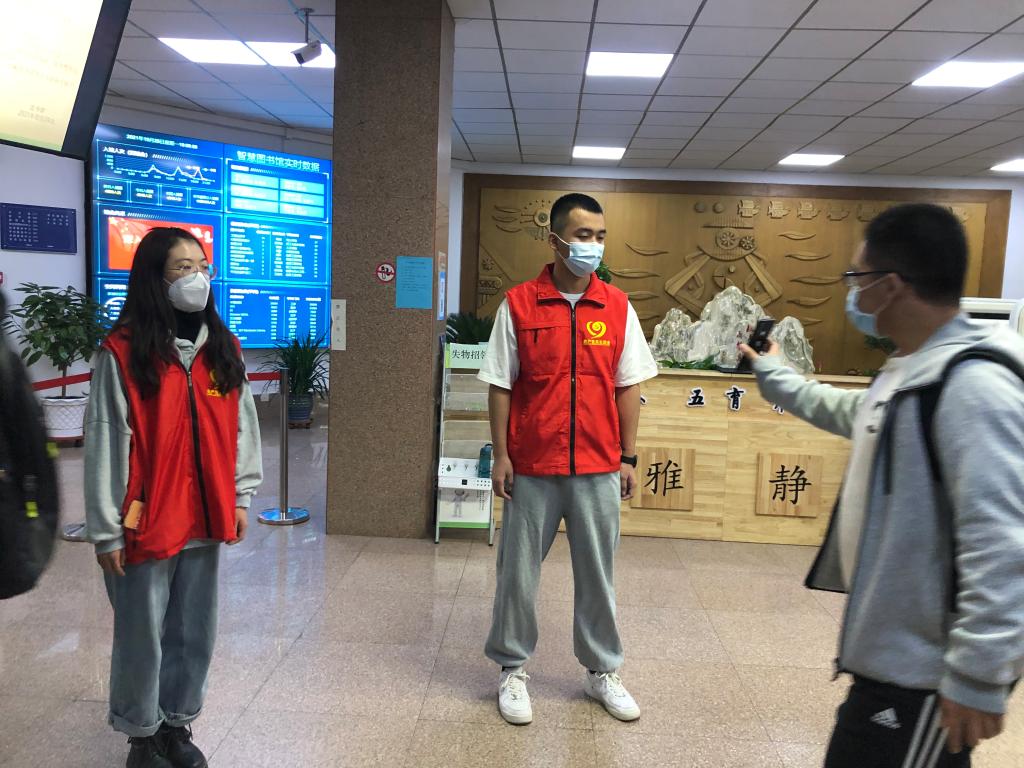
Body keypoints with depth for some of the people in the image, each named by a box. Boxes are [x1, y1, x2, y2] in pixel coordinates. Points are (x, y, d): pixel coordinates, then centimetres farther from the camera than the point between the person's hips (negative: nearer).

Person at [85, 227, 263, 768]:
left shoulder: (223, 348, 5)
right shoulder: (123, 352, -10)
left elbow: (241, 424, 10)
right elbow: (104, 442, -10)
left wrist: (241, 496, 8)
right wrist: (106, 530, -9)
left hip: (205, 517, 5)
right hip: (146, 521, -4)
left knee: (195, 631, 15)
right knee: (142, 634, 9)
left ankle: (177, 724, 35)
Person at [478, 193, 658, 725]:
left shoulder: (617, 307, 3)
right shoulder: (518, 305, -3)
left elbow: (628, 387, 6)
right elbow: (500, 386, -1)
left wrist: (629, 457, 4)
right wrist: (500, 455, -4)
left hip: (598, 468, 2)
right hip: (532, 467, -1)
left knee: (597, 572, 13)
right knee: (518, 571, 10)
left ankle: (602, 671, 32)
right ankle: (512, 669, 29)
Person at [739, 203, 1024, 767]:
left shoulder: (974, 384, -23)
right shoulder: (909, 374, 10)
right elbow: (848, 413, 32)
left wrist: (978, 676, -28)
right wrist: (771, 374, 39)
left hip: (926, 670, -10)